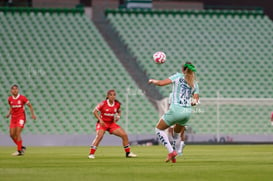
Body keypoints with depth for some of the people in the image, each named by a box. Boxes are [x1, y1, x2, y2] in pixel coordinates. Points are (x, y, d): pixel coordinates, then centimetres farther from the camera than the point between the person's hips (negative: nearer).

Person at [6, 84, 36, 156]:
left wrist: (33, 114, -8)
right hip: (13, 118, 5)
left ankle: (19, 151, -12)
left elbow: (30, 106, 0)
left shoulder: (22, 98, -9)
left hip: (21, 117, -5)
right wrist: (9, 114, 6)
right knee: (12, 134, 0)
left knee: (18, 133, -16)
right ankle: (21, 147, 19)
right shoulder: (10, 99, 3)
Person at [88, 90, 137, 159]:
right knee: (99, 136, -30)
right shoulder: (103, 103, -16)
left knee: (124, 135, -2)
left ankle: (128, 153, 13)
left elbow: (119, 111, 18)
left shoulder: (117, 104, -3)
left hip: (112, 123, 5)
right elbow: (95, 111, -9)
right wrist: (100, 120, -20)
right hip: (102, 123, -5)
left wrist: (118, 116, -4)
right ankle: (91, 154, -26)